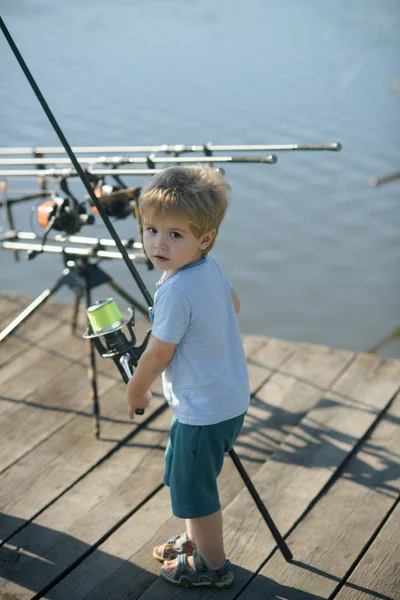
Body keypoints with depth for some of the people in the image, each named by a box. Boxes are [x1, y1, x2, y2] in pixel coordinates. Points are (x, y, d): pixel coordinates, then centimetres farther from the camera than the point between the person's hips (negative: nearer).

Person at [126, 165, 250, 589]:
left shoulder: (175, 291, -28)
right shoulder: (211, 269, -1)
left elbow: (156, 356, -19)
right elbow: (234, 305, 19)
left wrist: (136, 392, -1)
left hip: (204, 411, -9)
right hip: (230, 399, 9)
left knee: (193, 487, 10)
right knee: (184, 475, 27)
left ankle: (212, 565, 29)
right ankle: (195, 540, 46)